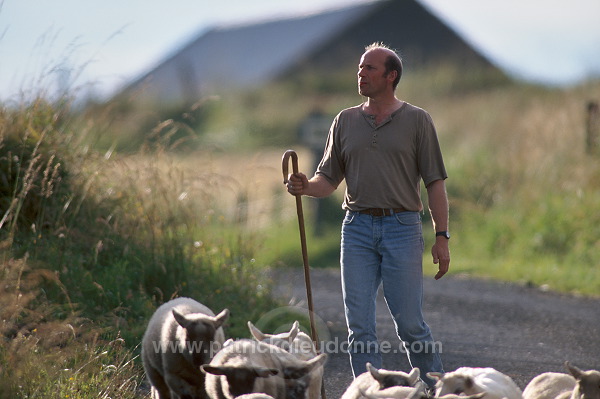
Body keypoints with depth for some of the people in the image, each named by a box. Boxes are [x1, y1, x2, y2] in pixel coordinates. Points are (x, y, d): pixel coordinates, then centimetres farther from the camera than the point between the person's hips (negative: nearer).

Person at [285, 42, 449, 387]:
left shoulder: (417, 120, 3)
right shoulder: (345, 121, 12)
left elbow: (435, 183, 1)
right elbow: (329, 179, 12)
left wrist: (442, 236, -5)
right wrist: (306, 187, -11)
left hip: (402, 228, -3)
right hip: (357, 229, 3)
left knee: (410, 325, -3)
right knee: (360, 328, 0)